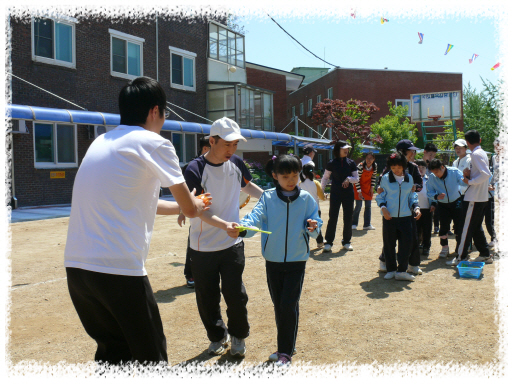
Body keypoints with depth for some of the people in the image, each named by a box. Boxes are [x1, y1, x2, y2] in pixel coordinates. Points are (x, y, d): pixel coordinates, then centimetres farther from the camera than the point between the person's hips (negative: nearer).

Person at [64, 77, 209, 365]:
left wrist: (185, 206, 39)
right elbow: (191, 208, 3)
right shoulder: (154, 143, -4)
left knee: (112, 352, 22)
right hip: (119, 269, -7)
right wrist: (196, 206, 28)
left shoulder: (101, 143, 17)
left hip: (76, 266, 8)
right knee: (151, 355, 9)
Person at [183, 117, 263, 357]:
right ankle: (217, 336, 35)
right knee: (207, 298, 10)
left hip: (232, 245, 3)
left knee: (235, 294, 1)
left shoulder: (236, 163, 0)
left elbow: (247, 186, 22)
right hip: (203, 248, -2)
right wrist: (224, 225, -39)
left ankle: (238, 336, 28)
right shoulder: (195, 169, -16)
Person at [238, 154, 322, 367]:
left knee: (289, 305, -5)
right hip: (273, 260, 2)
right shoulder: (268, 197, -4)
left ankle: (285, 352, 10)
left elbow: (315, 220, -2)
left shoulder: (305, 198, -4)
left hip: (297, 261, -2)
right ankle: (284, 347, 30)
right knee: (278, 305, 13)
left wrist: (312, 227, -26)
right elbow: (256, 217, -17)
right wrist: (242, 228, -38)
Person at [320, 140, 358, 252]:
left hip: (348, 193, 2)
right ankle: (328, 242, 2)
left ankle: (346, 241, 19)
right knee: (332, 217, -6)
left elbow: (356, 178, 7)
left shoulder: (351, 163, 4)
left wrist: (349, 179, -13)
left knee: (348, 218, 6)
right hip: (335, 194, -2)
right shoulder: (331, 163, 0)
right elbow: (325, 177, 7)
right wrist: (322, 190, -3)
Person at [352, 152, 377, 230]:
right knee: (358, 205, -7)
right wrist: (359, 191, -19)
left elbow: (374, 176, 6)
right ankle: (353, 224, 7)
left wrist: (372, 188, 2)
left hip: (368, 187, 5)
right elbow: (357, 179, -20)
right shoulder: (360, 166, -25)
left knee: (368, 205, 4)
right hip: (359, 187, -5)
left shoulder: (375, 166, -10)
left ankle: (367, 224, 13)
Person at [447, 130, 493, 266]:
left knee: (467, 227, -4)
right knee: (476, 227, 16)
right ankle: (485, 255, 21)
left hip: (474, 198, -9)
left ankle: (461, 257, 1)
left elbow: (486, 174, -25)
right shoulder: (482, 153, 14)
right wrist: (470, 174, 3)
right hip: (482, 197, 9)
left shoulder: (476, 154, -15)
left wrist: (470, 181, -16)